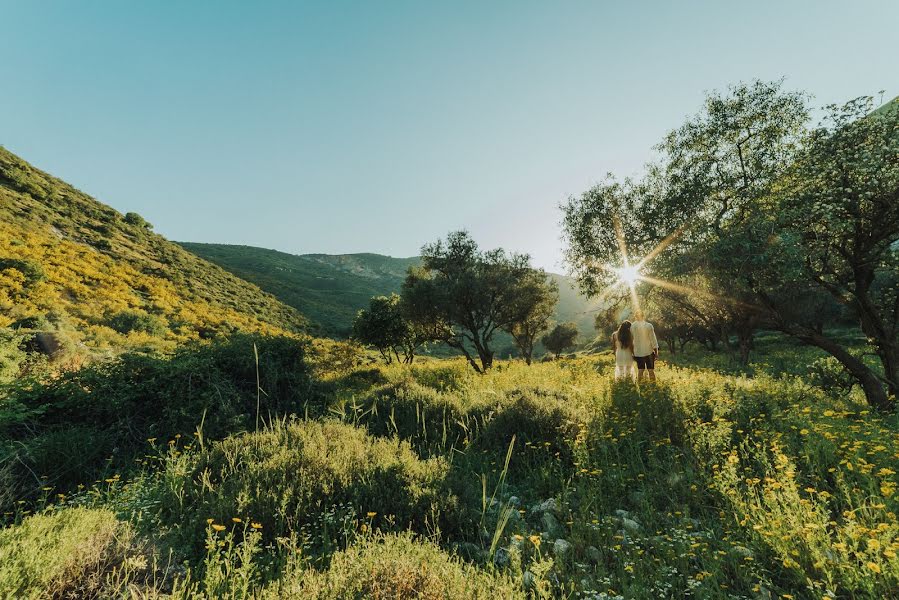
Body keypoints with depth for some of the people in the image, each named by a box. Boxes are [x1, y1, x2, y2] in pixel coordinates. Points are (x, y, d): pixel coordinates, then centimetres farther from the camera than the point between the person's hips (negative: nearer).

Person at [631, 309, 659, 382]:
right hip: (649, 351, -2)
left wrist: (633, 351, 12)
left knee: (640, 370, 12)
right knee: (651, 370, 7)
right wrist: (656, 350, 4)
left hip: (638, 352, 2)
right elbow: (653, 339, -7)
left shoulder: (632, 326, -5)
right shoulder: (649, 325, -12)